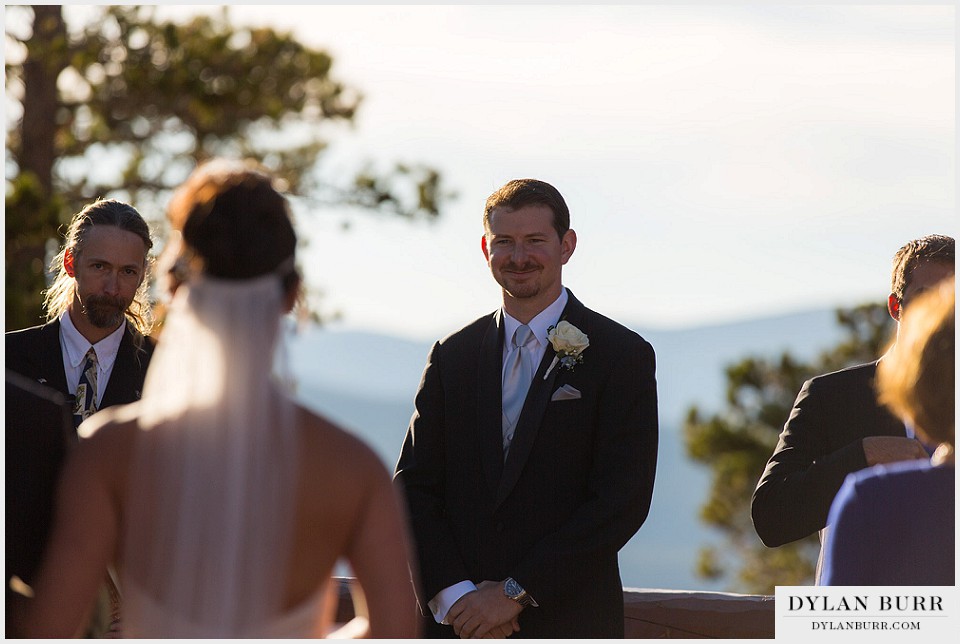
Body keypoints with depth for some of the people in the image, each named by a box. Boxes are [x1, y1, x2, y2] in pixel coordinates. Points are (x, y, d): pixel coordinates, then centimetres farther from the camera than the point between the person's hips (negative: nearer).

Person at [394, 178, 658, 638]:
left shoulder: (623, 356, -1)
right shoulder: (454, 356, 11)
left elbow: (623, 500, -8)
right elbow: (413, 487, 7)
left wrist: (517, 591, -12)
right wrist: (452, 592, -9)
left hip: (569, 622, -3)